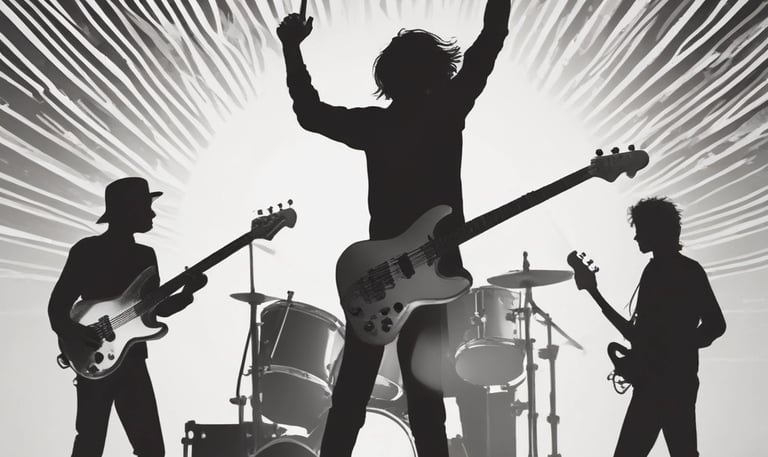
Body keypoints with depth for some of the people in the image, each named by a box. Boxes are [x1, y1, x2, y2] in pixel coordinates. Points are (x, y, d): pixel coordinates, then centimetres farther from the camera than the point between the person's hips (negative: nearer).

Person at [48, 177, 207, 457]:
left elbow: (159, 307, 17)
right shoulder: (87, 251, -5)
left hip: (132, 361, 5)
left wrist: (187, 292, 0)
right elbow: (57, 306, -6)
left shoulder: (145, 255, 13)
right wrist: (72, 332, -24)